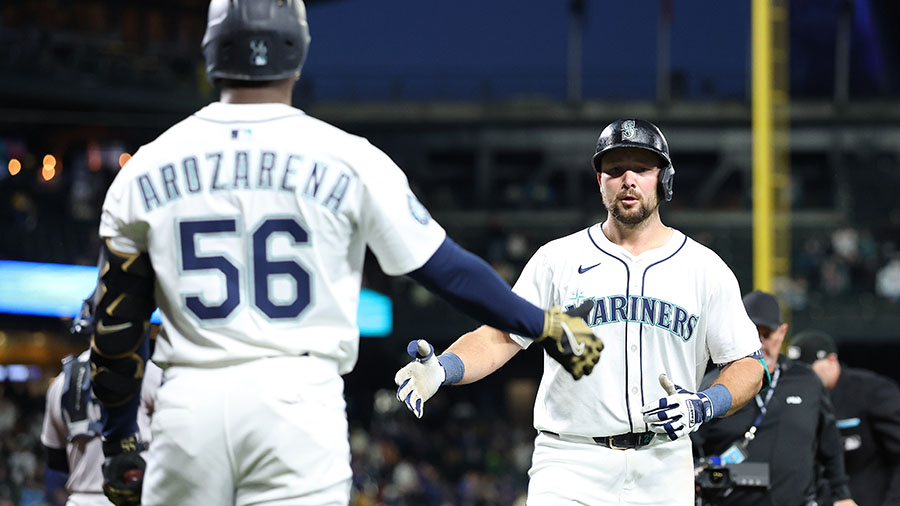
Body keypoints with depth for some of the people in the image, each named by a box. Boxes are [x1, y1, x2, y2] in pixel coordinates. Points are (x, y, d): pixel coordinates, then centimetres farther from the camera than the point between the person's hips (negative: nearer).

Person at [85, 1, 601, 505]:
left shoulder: (144, 169, 7)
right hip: (297, 397, -2)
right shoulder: (345, 159, 0)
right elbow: (448, 268, 5)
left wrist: (119, 442, 21)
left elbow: (117, 327, 11)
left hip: (190, 405, 2)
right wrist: (545, 324, 19)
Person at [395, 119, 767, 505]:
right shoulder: (558, 259, 7)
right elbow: (499, 338, 3)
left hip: (663, 472, 1)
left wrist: (703, 407, -11)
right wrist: (441, 368, -17)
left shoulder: (705, 269, 8)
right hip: (570, 468, -1)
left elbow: (748, 365, 9)